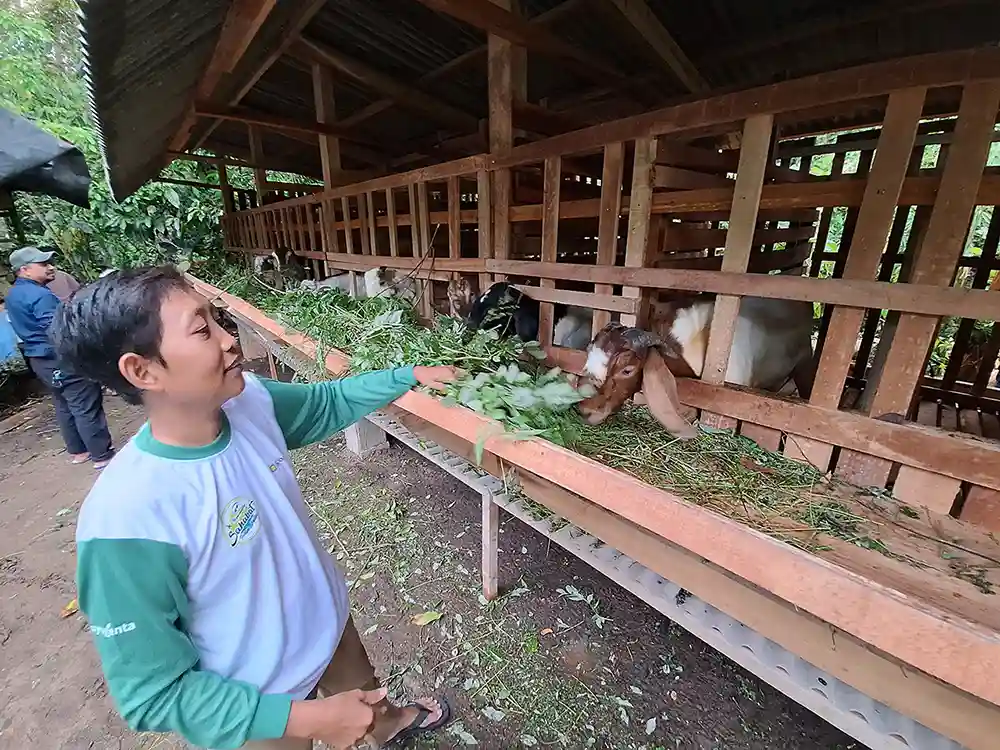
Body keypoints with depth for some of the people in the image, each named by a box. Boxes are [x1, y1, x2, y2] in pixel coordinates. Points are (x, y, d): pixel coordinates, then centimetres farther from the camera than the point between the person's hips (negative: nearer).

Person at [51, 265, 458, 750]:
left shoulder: (249, 401, -20)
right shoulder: (128, 520, -35)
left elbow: (330, 402, 1)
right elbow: (152, 694, -24)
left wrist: (409, 376, -3)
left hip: (328, 621, 6)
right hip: (256, 707, -5)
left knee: (366, 696, 35)